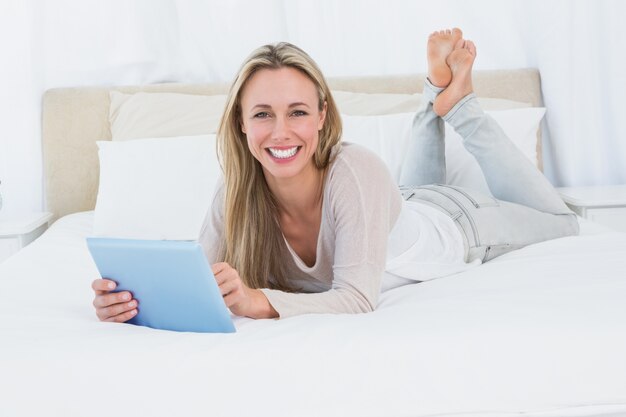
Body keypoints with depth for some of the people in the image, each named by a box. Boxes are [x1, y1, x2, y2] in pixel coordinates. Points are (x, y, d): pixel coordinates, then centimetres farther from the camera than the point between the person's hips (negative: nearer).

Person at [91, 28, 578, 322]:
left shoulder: (355, 171, -46)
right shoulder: (236, 195, -33)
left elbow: (358, 299, -50)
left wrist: (259, 301, -64)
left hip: (454, 222, -4)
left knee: (560, 222, 26)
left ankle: (455, 99, 27)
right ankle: (435, 99, 40)